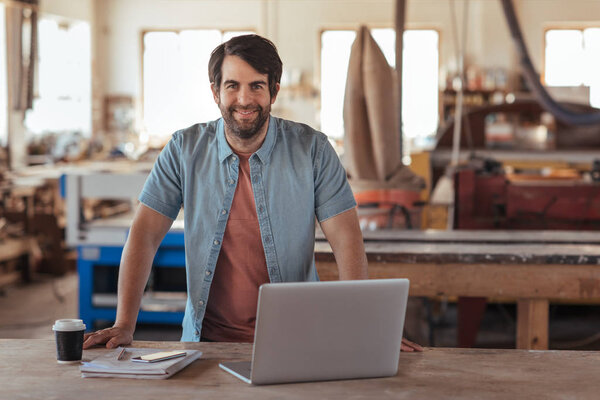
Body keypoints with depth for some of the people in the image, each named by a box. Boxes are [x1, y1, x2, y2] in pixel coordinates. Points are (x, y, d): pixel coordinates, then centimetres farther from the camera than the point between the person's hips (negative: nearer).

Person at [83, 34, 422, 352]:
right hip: (208, 339, 1)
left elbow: (347, 239, -6)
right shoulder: (185, 150, 1)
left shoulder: (312, 150, -3)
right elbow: (145, 235, -1)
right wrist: (124, 325, -12)